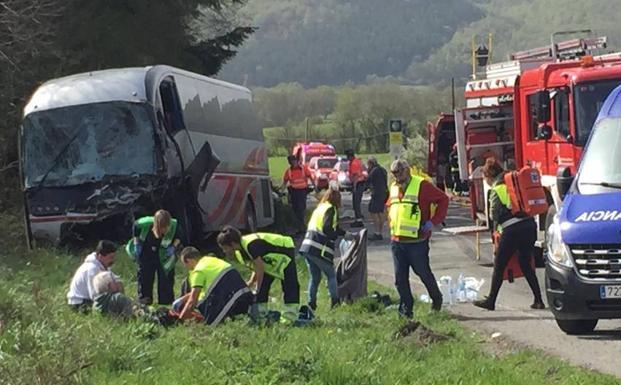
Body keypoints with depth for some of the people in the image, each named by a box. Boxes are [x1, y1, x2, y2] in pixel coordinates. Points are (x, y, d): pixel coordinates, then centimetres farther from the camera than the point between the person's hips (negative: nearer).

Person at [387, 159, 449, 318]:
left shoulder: (422, 186, -8)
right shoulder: (393, 187, 12)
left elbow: (443, 199, -7)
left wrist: (433, 221, -12)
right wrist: (391, 221, 14)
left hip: (417, 241, -6)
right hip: (397, 241, 6)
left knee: (423, 272, 5)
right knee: (400, 277, 5)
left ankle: (436, 299, 27)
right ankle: (406, 308, 13)